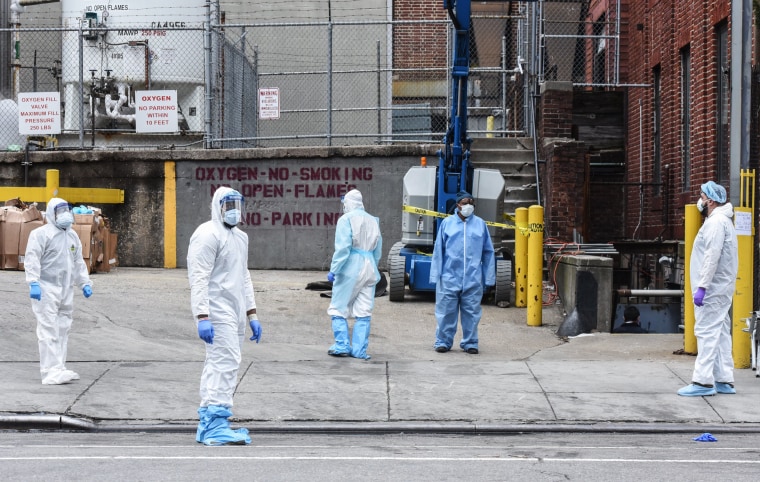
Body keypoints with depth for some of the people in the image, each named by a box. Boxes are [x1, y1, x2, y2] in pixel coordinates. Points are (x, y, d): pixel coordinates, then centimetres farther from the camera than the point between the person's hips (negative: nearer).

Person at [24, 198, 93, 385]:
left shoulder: (72, 236, 18)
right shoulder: (41, 234, -8)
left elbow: (78, 262, 26)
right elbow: (32, 259, -15)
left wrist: (85, 283, 21)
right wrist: (33, 283, -24)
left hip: (66, 290, 8)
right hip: (46, 289, -8)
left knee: (63, 329, 11)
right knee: (49, 330, -11)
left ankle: (59, 368, 19)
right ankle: (51, 372, -13)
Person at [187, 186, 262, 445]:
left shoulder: (240, 237, 20)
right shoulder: (208, 235, -9)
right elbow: (199, 278, -16)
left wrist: (252, 314, 22)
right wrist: (202, 317, -23)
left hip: (234, 314, 9)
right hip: (218, 313, -9)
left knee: (217, 366, 10)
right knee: (226, 363, -14)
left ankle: (207, 424, 14)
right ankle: (216, 425, -13)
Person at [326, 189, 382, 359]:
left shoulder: (346, 219, -6)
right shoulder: (373, 221, 13)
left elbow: (342, 248, -15)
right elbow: (378, 251, 14)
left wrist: (334, 270, -12)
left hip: (350, 270, -5)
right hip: (369, 271, 5)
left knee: (338, 309, 4)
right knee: (363, 313, 5)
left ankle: (342, 346, -1)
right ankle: (360, 350, 2)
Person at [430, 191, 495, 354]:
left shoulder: (480, 224, 8)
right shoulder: (447, 223, 4)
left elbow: (488, 252, 10)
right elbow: (438, 250, 5)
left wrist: (489, 277, 7)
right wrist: (436, 275, 0)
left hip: (473, 279, 1)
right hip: (449, 277, -1)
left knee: (471, 312, 5)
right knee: (446, 311, 2)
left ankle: (470, 343, 15)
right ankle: (443, 341, 12)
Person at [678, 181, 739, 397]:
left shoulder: (716, 222, -14)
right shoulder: (721, 221, 20)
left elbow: (712, 256, -23)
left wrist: (702, 286, -25)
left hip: (713, 289, -11)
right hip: (720, 288, 11)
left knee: (707, 332, -11)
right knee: (720, 334, 11)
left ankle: (703, 381, -13)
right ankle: (724, 381, 13)